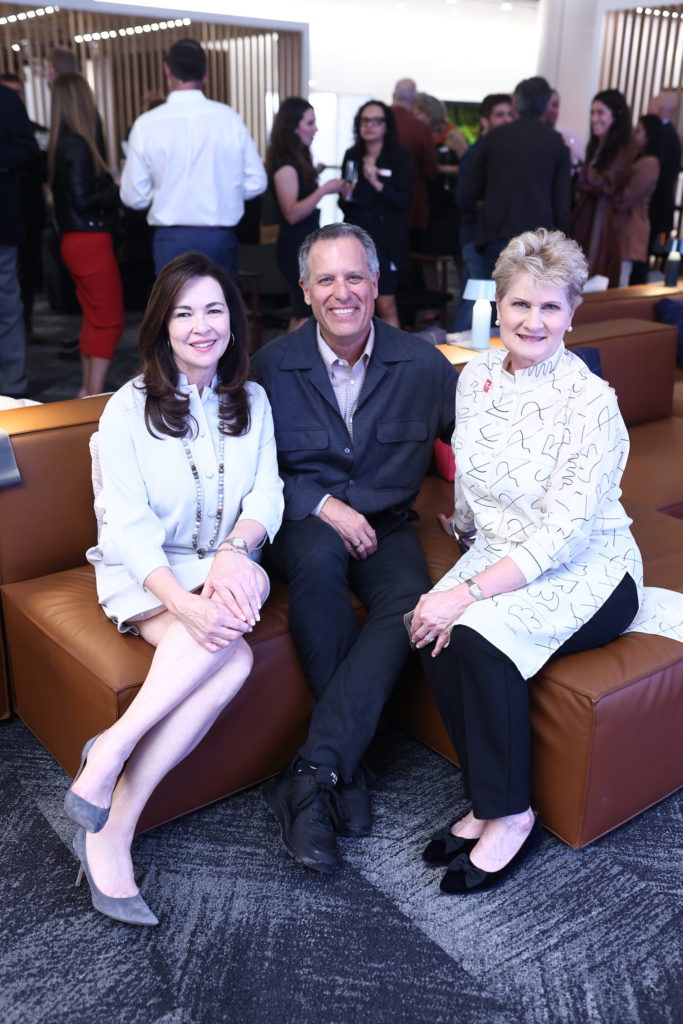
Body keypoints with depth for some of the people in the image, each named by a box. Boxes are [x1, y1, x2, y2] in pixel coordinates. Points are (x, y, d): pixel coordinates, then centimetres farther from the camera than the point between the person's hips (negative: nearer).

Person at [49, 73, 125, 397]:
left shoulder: (62, 143, 9)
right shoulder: (79, 144, -16)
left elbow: (74, 194, 12)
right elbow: (83, 200, -19)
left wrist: (111, 185, 11)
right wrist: (118, 189, -9)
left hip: (78, 240, 9)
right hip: (90, 241, -9)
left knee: (94, 317, 17)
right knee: (110, 319, -2)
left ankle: (88, 390, 23)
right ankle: (95, 397, 2)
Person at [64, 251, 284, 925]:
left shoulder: (251, 400, 9)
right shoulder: (129, 409, -4)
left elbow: (266, 495, 2)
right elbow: (128, 527, -12)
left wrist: (235, 548, -21)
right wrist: (183, 603, -28)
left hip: (223, 567, 4)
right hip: (144, 575, -3)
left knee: (237, 619, -33)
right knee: (231, 658, -32)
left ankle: (111, 749, -23)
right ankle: (112, 829, -22)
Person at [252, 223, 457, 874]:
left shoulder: (422, 364, 1)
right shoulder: (272, 366, -2)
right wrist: (324, 506, -16)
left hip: (385, 526, 2)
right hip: (303, 522, -1)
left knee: (412, 600, -31)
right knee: (319, 557, -37)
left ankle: (309, 776, -29)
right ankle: (345, 768, -25)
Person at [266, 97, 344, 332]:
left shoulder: (298, 159, 12)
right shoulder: (285, 165, -16)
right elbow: (292, 213, -23)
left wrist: (312, 175, 13)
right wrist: (323, 190, -26)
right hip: (297, 247, -10)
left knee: (300, 314, 13)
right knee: (307, 315, -9)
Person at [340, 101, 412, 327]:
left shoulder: (399, 156, -3)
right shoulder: (352, 156, 8)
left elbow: (404, 201, -11)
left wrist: (377, 183, -21)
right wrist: (345, 197, -5)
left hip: (386, 240, -4)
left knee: (386, 306, -7)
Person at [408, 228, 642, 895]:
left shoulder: (591, 402, -18)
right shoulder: (476, 377, 2)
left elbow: (563, 532, -24)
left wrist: (469, 592, -29)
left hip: (587, 572, -5)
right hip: (497, 556, 5)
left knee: (475, 634, -30)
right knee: (434, 633, -24)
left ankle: (510, 815, -9)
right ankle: (487, 801, -5)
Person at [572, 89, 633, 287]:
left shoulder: (624, 150, -8)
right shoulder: (594, 146, 14)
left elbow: (606, 186, -19)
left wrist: (580, 163, -25)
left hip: (603, 220, -7)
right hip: (583, 216, 7)